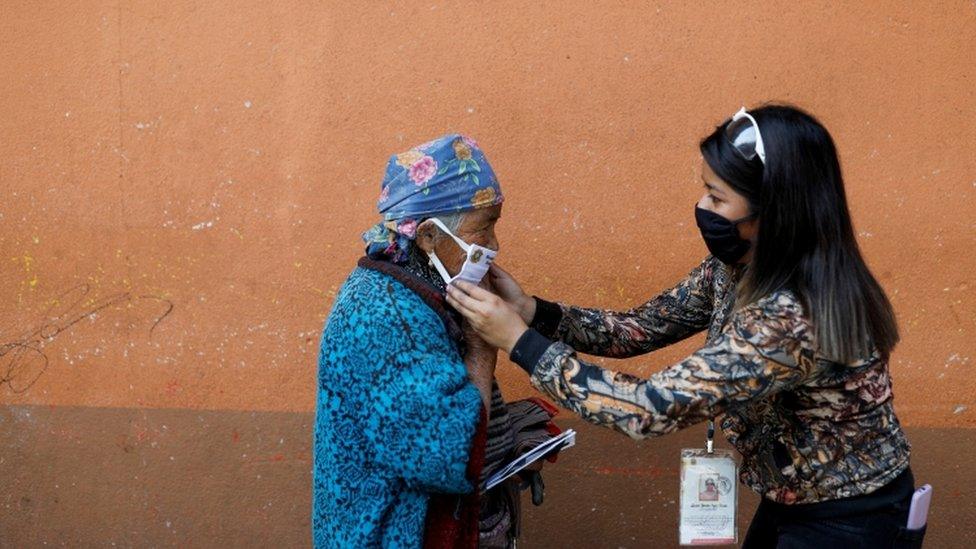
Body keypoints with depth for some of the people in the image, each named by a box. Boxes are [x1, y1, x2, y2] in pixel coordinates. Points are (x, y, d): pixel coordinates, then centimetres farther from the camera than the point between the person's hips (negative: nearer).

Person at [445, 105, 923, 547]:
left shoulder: (794, 318, -35)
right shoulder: (735, 270, -8)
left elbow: (652, 408, -35)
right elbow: (640, 328, 1)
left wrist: (519, 341, -30)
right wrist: (532, 311, -14)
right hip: (792, 497, 7)